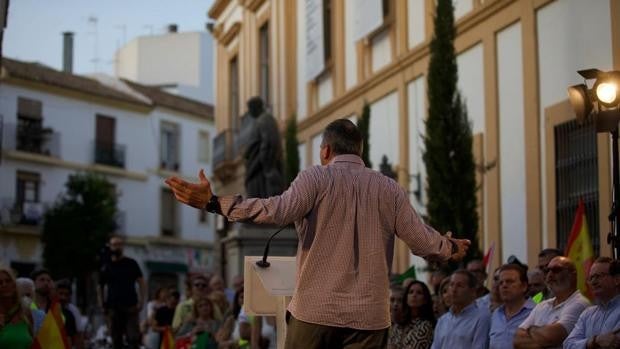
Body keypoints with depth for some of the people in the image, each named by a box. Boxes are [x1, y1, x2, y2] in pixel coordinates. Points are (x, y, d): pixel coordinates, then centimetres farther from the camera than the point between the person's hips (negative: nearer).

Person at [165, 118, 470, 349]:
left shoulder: (315, 178, -2)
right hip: (369, 316, 3)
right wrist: (452, 249, 27)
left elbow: (278, 211, -19)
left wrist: (213, 202, -19)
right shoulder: (389, 189, 8)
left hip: (316, 311, -2)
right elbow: (421, 240, 6)